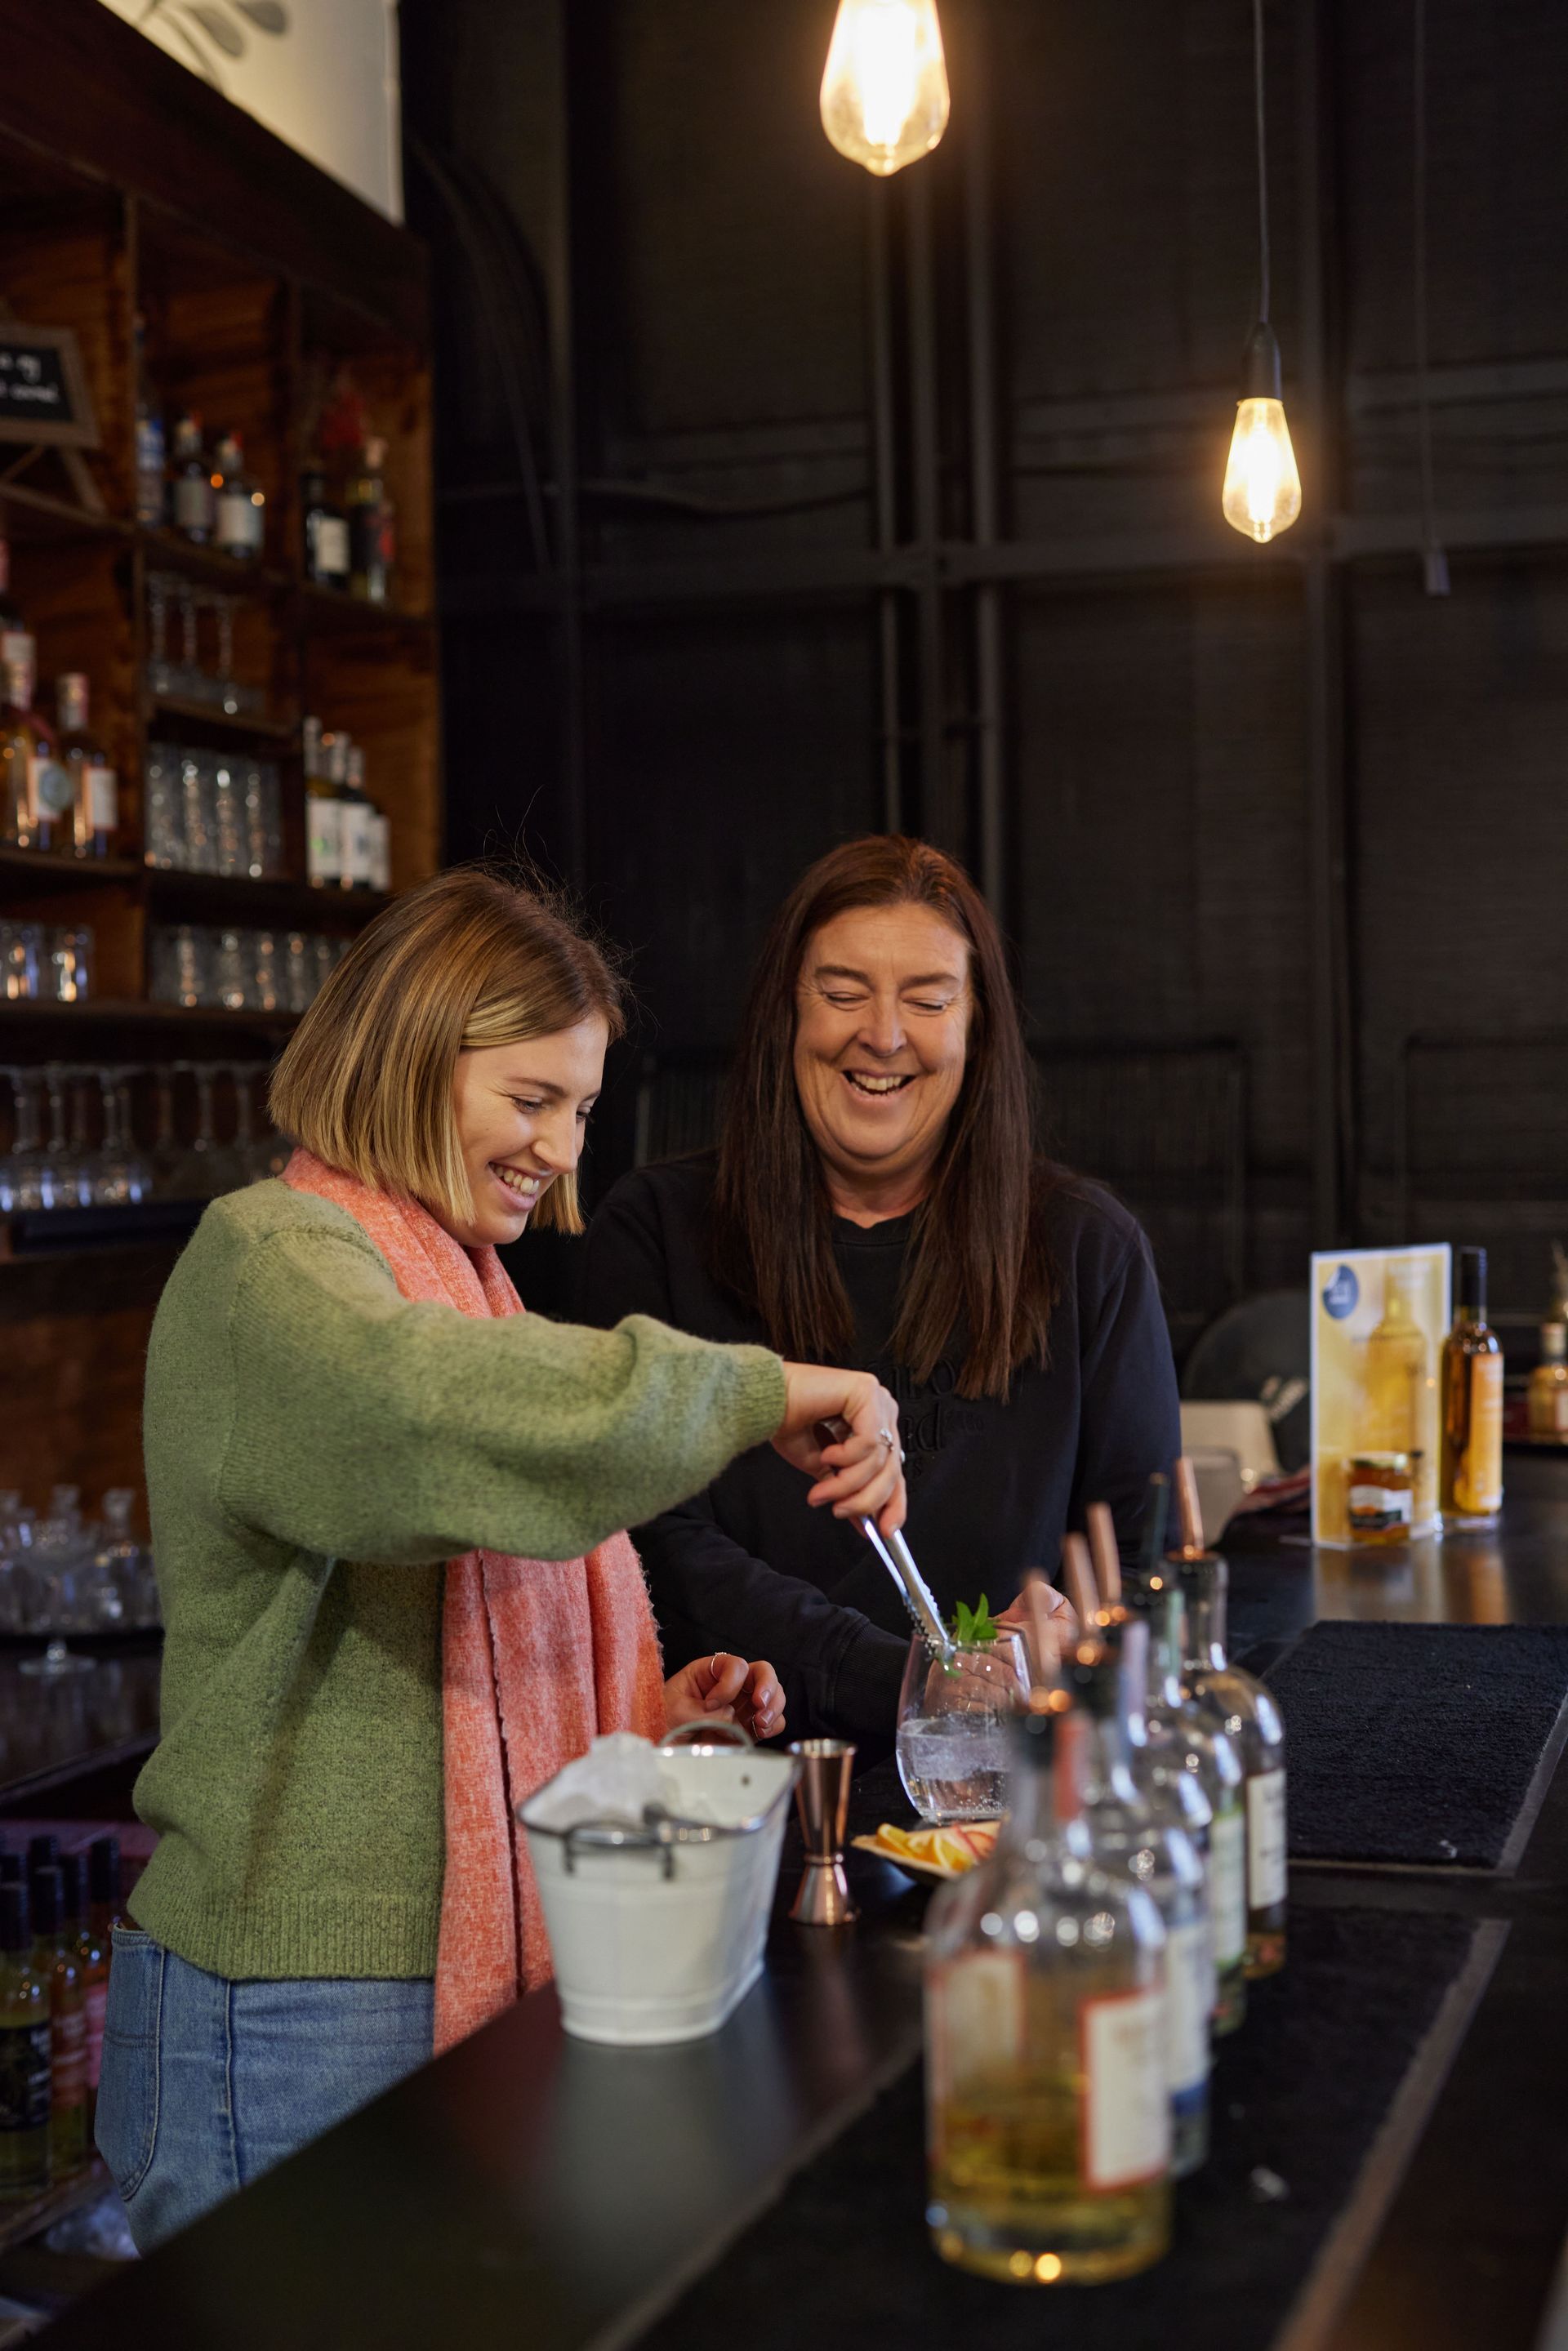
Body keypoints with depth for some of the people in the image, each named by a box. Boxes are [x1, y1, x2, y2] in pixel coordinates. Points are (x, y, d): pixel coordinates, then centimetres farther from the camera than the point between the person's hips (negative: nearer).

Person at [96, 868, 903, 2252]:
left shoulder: (458, 1280, 17)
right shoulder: (268, 1260, -11)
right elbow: (440, 1409, -35)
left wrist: (642, 1719, 5)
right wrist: (767, 1393, -24)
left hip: (480, 1982, 9)